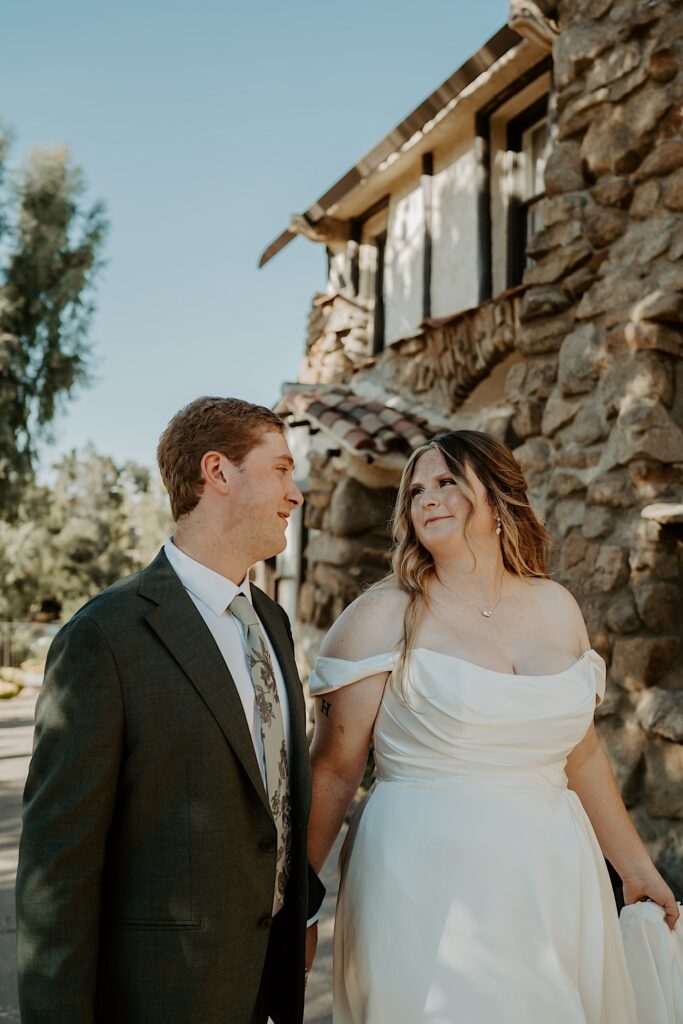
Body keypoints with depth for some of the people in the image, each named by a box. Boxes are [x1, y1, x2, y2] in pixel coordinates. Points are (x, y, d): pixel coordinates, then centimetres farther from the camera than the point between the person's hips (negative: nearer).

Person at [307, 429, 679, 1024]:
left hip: (553, 879, 5)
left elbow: (581, 755, 13)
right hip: (429, 887, -4)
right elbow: (334, 773, -8)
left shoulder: (556, 606, 4)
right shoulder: (383, 617, -8)